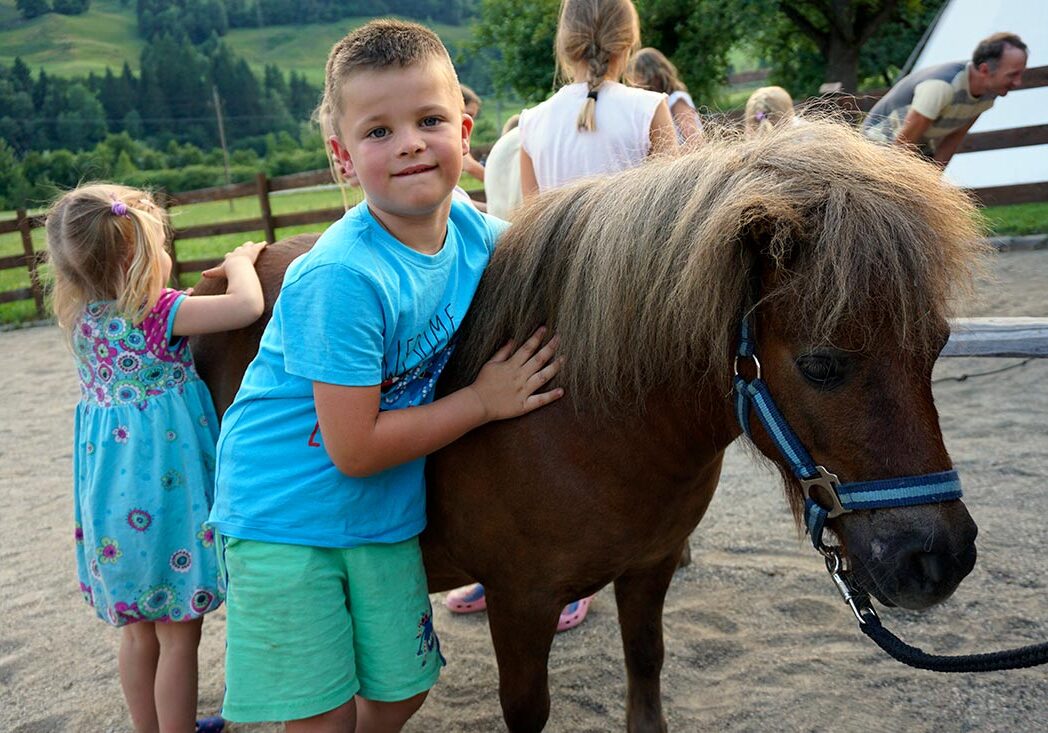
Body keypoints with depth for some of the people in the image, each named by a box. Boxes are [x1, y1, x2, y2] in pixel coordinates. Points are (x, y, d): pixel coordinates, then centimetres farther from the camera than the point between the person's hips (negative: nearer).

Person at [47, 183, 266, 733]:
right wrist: (240, 260, -9)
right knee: (179, 636, 8)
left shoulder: (81, 317, 3)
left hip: (111, 498, 8)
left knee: (137, 632, 22)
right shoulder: (159, 313, -19)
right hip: (162, 491, -8)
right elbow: (247, 305, -28)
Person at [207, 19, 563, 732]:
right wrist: (486, 401, -18)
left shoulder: (475, 231, -9)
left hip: (387, 514, 6)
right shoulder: (344, 278, -29)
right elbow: (354, 450, -25)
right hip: (285, 517, -6)